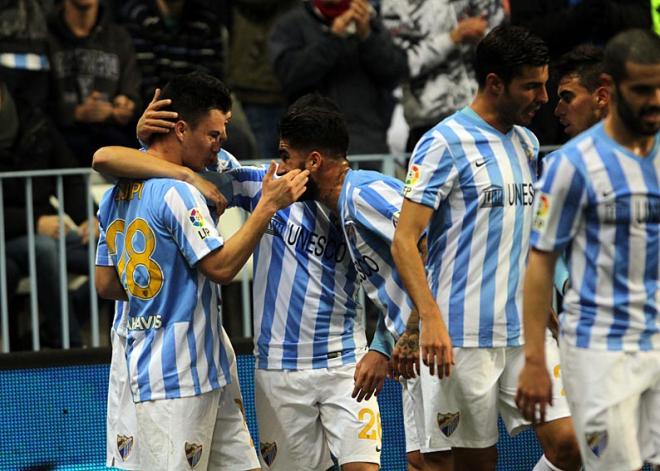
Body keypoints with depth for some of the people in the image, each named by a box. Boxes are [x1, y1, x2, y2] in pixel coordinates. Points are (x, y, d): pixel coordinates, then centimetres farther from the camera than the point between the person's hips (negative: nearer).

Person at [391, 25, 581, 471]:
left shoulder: (528, 144, 14)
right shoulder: (446, 143, -7)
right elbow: (404, 242, -12)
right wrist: (431, 319, -23)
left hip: (527, 333, 6)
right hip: (464, 336, -6)